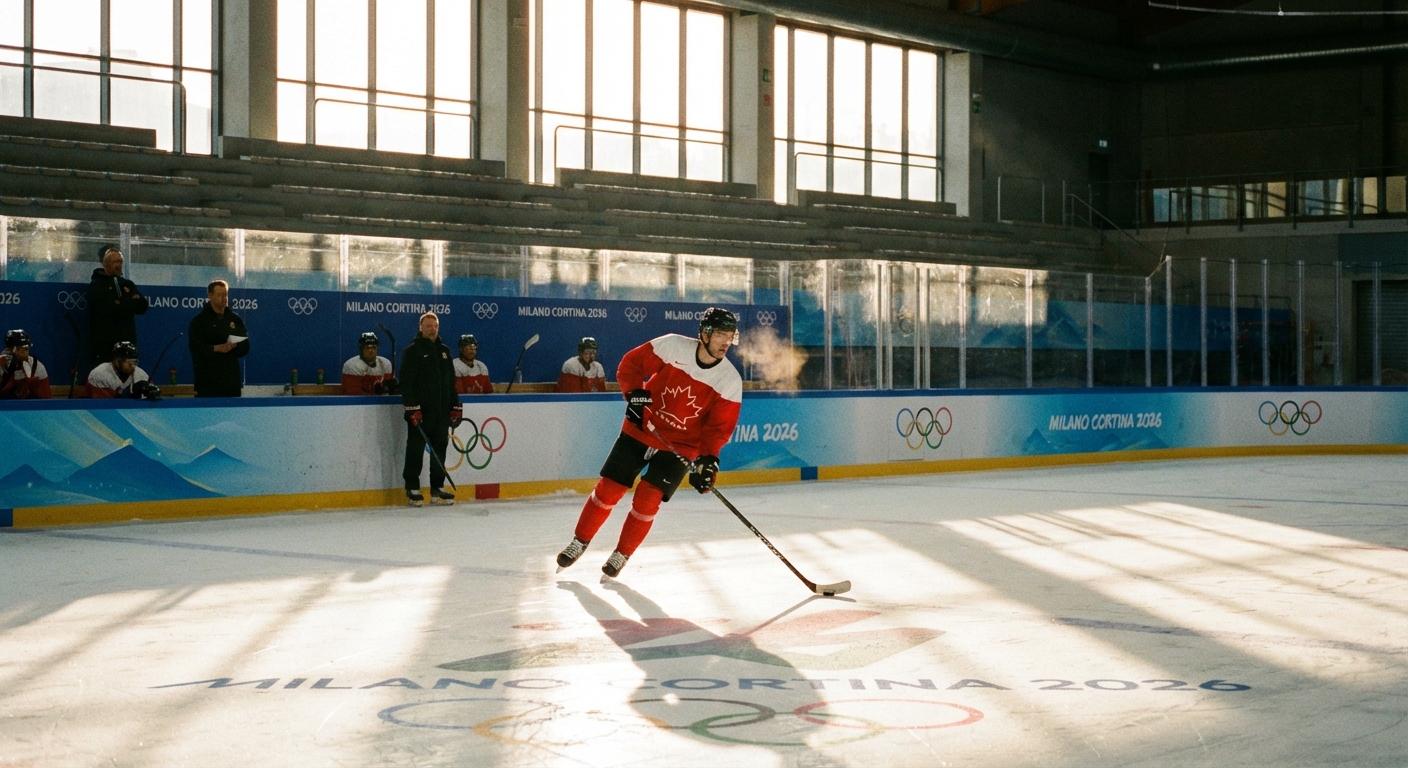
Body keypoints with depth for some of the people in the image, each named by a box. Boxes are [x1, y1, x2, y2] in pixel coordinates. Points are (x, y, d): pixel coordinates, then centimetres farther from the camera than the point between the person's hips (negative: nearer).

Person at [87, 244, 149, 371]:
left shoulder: (127, 284, 19)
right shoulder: (96, 285, 2)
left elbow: (142, 307, 8)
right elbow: (107, 309, -14)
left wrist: (120, 304, -6)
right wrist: (130, 303, -5)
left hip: (126, 340, 5)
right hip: (104, 342, -5)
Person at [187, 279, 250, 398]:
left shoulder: (235, 319, 15)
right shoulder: (199, 320, 3)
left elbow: (245, 347, 12)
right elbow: (195, 347, -7)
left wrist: (234, 346, -10)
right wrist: (216, 348, -19)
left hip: (232, 378, 4)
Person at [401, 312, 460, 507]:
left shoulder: (444, 351, 15)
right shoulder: (412, 351, -4)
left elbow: (451, 381, 20)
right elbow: (406, 382, -11)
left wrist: (455, 406, 14)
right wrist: (412, 408, -18)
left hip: (442, 411, 6)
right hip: (420, 411, -6)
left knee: (440, 448, 8)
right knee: (416, 449, -2)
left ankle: (437, 488, 15)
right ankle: (412, 489, 4)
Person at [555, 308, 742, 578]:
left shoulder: (730, 381, -13)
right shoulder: (672, 346, -17)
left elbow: (719, 426, -11)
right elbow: (631, 364, -6)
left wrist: (709, 459, -24)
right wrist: (634, 393, -21)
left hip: (680, 446, 0)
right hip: (641, 430, 0)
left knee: (647, 500, -10)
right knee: (608, 488, 2)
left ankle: (621, 556, 11)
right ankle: (579, 542, 22)